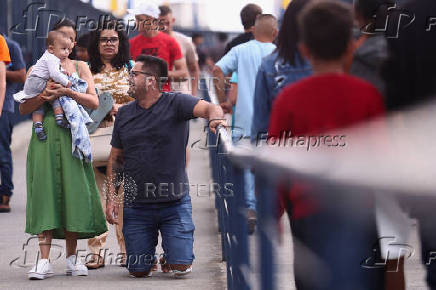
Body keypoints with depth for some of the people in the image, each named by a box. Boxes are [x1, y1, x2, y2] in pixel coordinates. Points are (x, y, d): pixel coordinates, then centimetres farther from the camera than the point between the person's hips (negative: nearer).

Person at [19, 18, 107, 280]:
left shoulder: (80, 67, 12)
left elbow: (94, 102, -1)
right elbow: (24, 108, 4)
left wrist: (66, 91, -14)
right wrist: (45, 95, -14)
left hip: (72, 135, 1)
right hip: (45, 134, -1)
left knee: (72, 190, -2)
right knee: (45, 189, -7)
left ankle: (72, 257, 7)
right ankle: (44, 261, -10)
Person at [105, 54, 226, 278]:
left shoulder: (175, 104, -6)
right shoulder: (125, 114, 7)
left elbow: (207, 108, -23)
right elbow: (115, 158, 11)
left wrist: (215, 116, -47)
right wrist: (110, 199, 4)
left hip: (175, 203, -3)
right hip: (136, 207, 3)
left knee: (180, 267, -8)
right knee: (139, 271, 1)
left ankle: (170, 246, 27)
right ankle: (150, 247, 36)